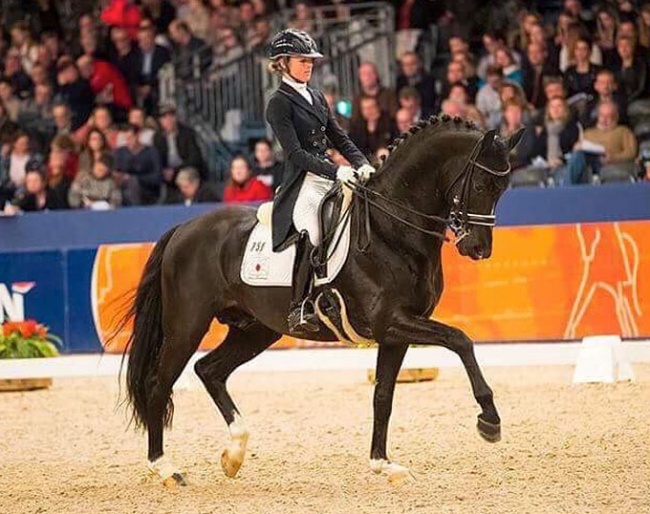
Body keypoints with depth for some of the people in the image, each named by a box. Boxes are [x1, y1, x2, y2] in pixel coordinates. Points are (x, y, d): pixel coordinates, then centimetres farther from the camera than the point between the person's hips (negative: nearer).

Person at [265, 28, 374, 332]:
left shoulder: (317, 98, 20)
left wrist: (362, 165, 0)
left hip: (332, 178, 8)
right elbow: (295, 153, -12)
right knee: (313, 231, -33)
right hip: (303, 183, -8)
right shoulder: (279, 103, -3)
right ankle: (299, 307, -31)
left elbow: (339, 138, 19)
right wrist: (336, 171, -21)